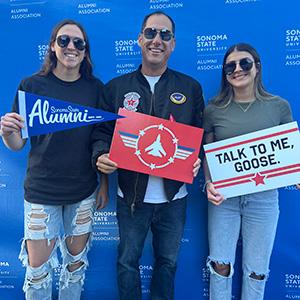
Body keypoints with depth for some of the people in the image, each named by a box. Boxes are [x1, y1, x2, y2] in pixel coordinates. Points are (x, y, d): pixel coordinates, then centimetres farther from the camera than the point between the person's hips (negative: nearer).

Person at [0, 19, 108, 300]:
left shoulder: (95, 88, -1)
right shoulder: (32, 85, -6)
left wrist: (104, 184, 3)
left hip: (84, 191, 2)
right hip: (41, 191, -1)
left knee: (76, 260, 17)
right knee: (37, 266, 9)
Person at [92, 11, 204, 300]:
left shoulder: (191, 88, 3)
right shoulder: (116, 87, 2)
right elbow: (103, 132, 1)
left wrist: (196, 159, -16)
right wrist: (101, 156, -19)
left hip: (173, 195, 1)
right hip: (132, 195, 0)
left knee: (167, 262, 20)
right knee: (127, 261, 16)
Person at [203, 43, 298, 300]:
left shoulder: (279, 106, -2)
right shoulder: (213, 110, -3)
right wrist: (209, 184, -11)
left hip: (263, 197, 1)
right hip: (224, 197, 0)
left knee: (256, 269, 13)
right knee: (220, 266, 9)